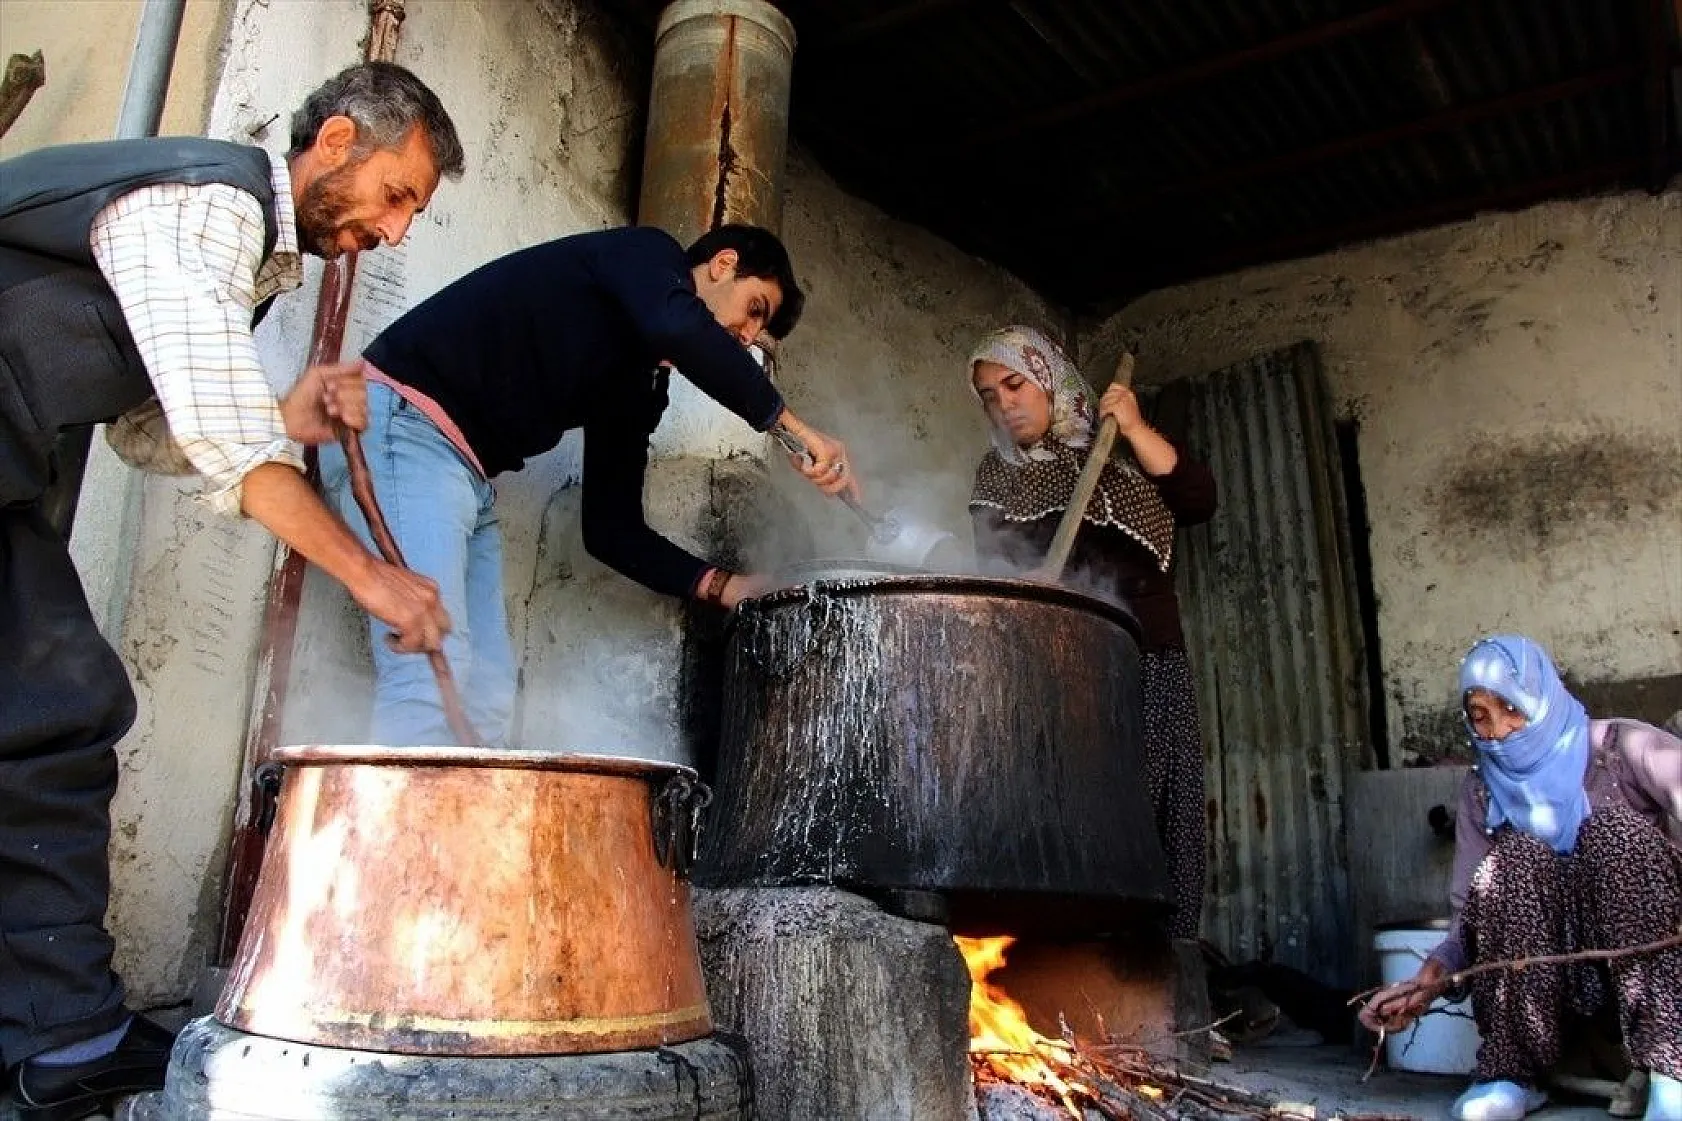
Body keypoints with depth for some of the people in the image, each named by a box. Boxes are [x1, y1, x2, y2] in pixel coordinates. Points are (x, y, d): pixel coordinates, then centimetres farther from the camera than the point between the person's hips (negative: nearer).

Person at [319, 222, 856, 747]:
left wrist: (729, 587, 8)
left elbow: (613, 528, 16)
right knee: (432, 677, -20)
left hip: (464, 476, 9)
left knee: (486, 701, -1)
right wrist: (794, 426, -21)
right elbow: (681, 329, -26)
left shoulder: (637, 385, 19)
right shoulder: (648, 253, 0)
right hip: (404, 425, -9)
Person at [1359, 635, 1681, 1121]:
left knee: (1614, 829, -26)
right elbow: (1472, 911, -1)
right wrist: (1433, 975, -22)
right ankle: (1510, 1072, -22)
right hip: (1548, 971, 2)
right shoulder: (1481, 792, 5)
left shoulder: (1621, 748, -4)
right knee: (1516, 858, -25)